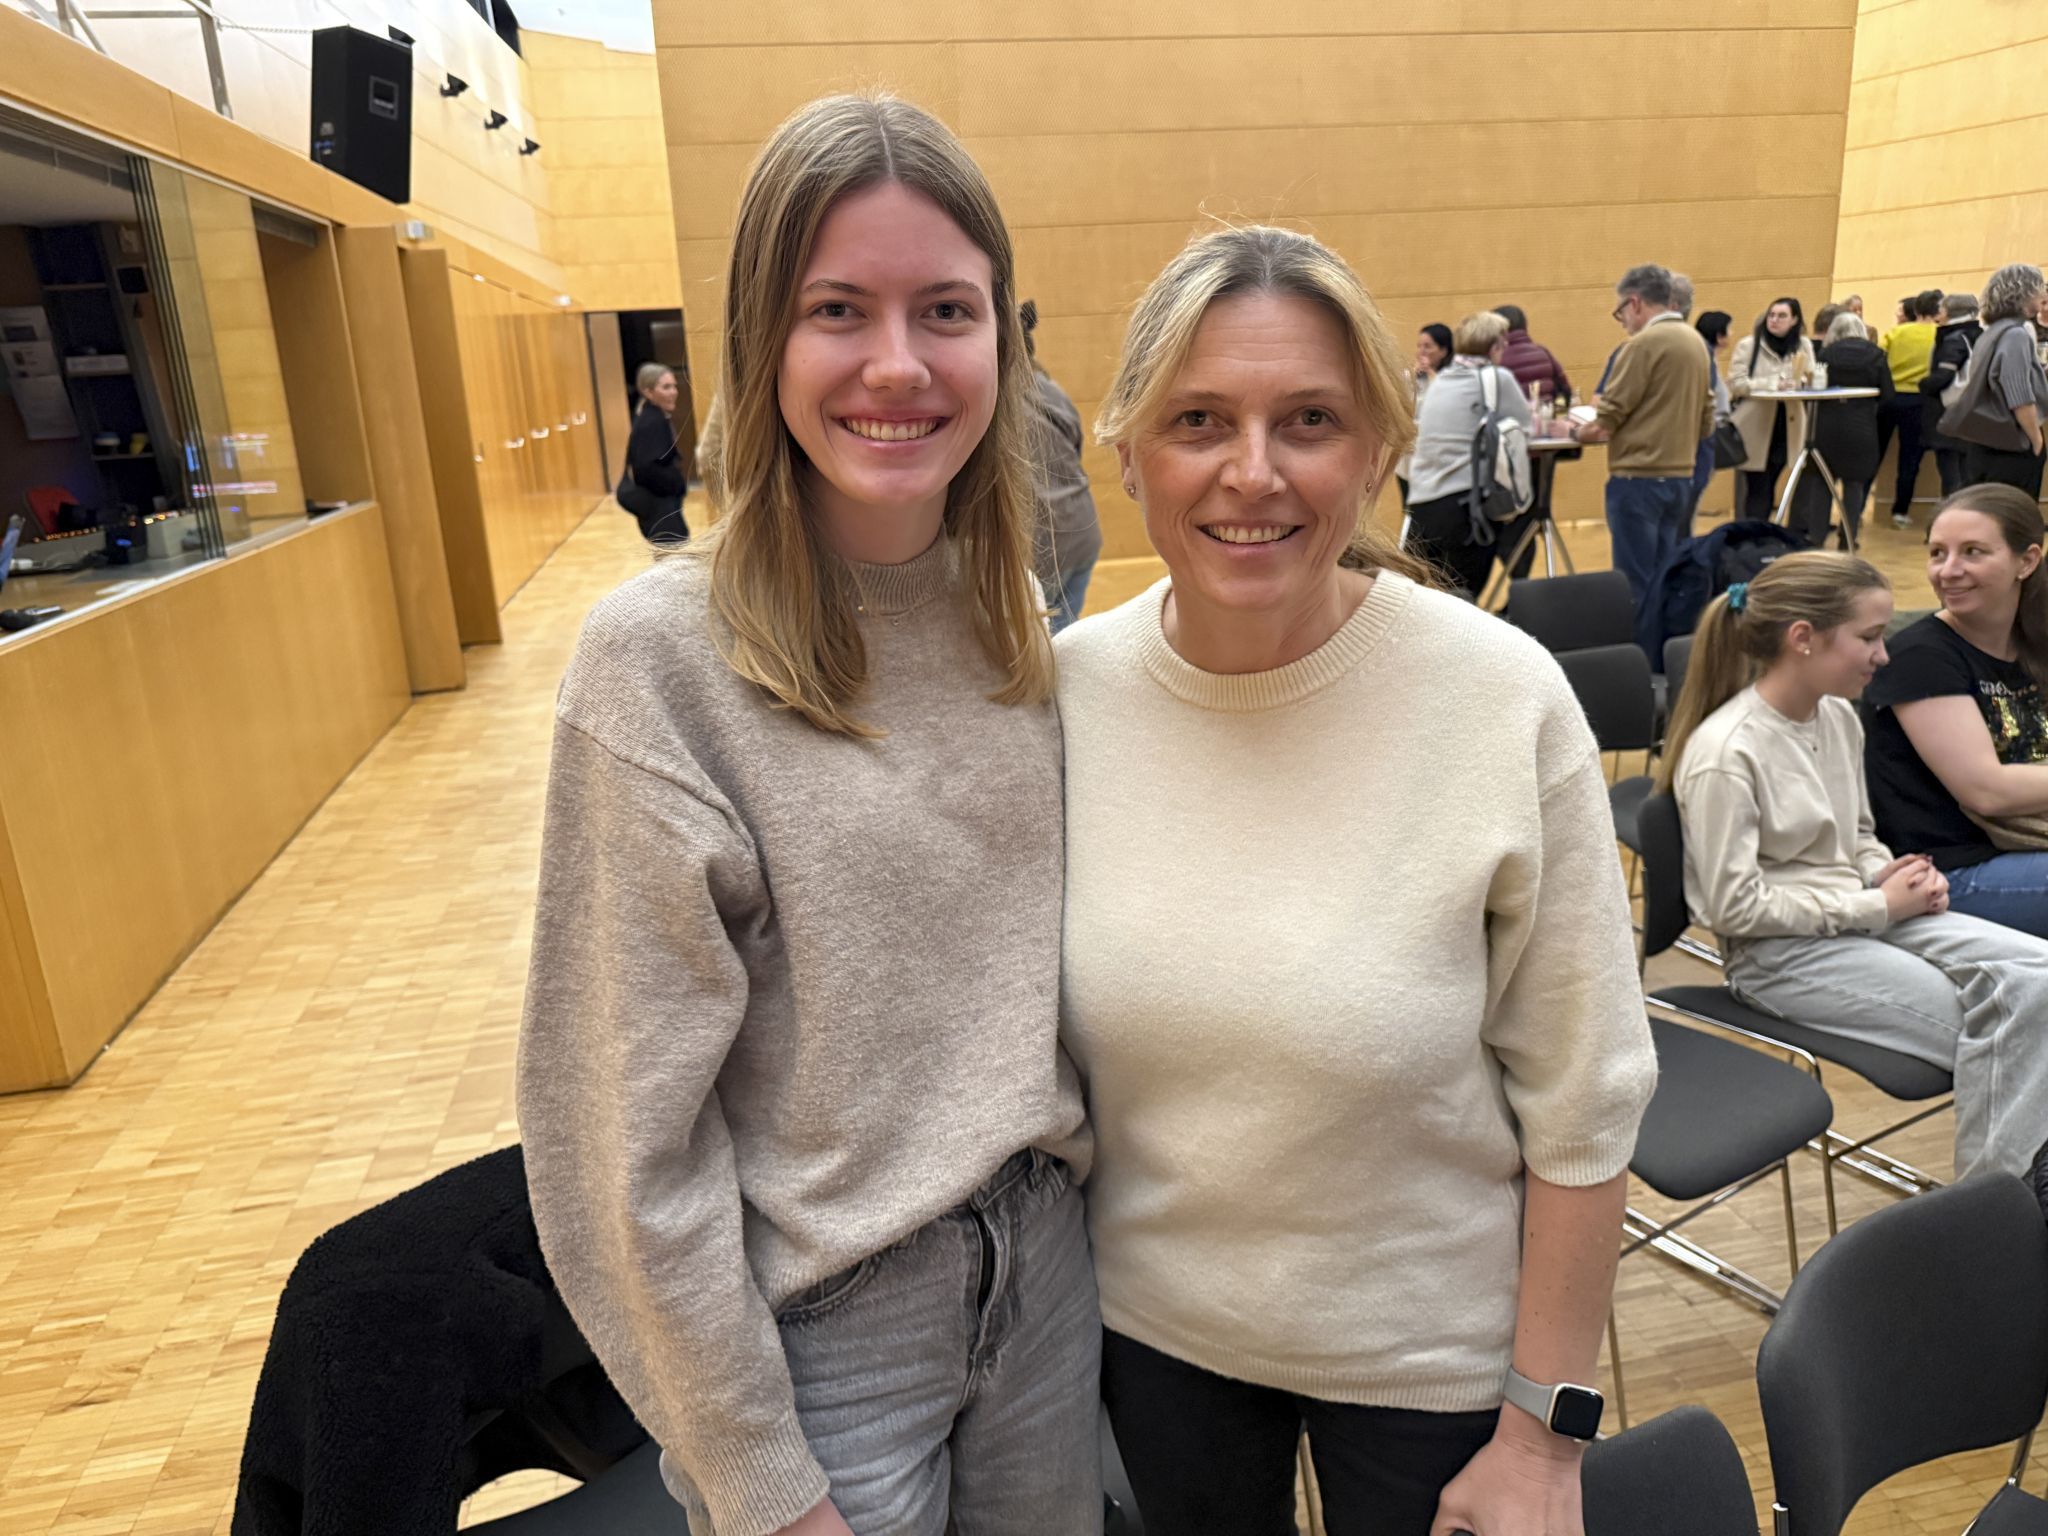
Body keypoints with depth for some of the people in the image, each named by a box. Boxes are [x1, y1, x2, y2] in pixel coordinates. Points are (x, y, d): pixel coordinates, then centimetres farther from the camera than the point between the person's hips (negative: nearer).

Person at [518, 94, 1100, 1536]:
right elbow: (633, 1140, -16)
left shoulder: (1019, 617, -3)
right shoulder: (662, 658, -20)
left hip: (1044, 1268, 5)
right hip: (819, 1320, -5)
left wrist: (1073, 1206, 9)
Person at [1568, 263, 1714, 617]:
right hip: (1680, 475, 8)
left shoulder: (1645, 342, -11)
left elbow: (1611, 410, -11)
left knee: (1635, 583, -3)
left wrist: (1583, 432, 8)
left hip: (1639, 478, -8)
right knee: (1663, 580, 13)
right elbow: (1706, 420, 17)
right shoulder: (1696, 342, 13)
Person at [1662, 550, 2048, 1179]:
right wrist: (1877, 904, -14)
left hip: (1862, 913, 8)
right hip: (1777, 953, -8)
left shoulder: (1838, 716, 6)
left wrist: (1889, 873, -3)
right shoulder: (1723, 753, -19)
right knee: (1991, 1030, -16)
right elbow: (1735, 908, -19)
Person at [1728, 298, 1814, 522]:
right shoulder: (1749, 345, -5)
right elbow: (1736, 383, -11)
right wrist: (1773, 383, -20)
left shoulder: (1803, 346, 7)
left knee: (1770, 486, 13)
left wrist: (1799, 383, -12)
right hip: (1756, 428, -4)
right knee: (1757, 489, -4)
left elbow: (1812, 382, 11)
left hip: (1787, 428, 4)